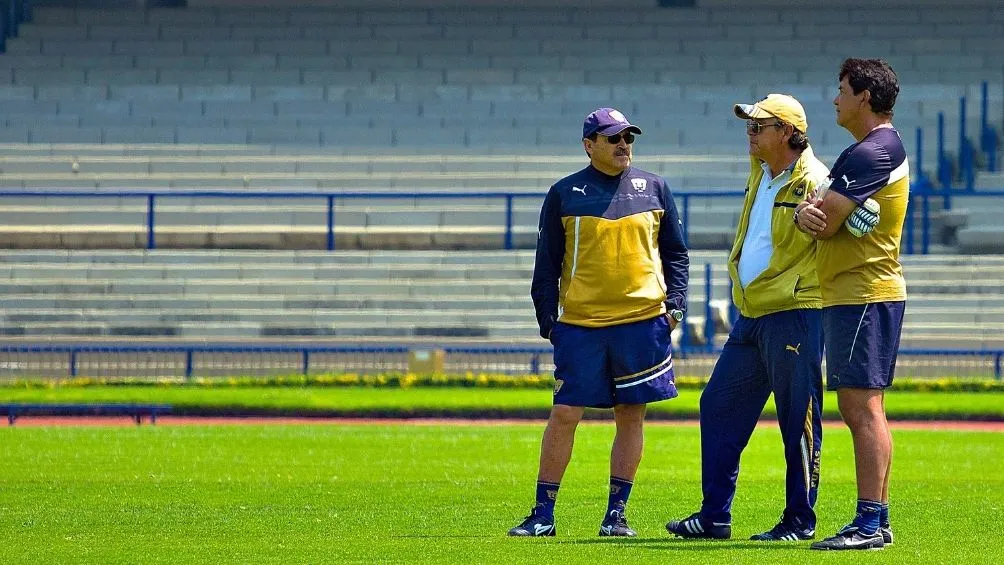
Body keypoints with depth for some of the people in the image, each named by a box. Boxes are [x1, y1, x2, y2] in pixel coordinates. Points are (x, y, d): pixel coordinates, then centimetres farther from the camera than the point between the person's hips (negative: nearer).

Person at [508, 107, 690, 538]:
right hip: (580, 324, -2)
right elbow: (547, 264, 7)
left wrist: (675, 304, 3)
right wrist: (548, 321, 1)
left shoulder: (653, 189, 10)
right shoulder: (565, 194, 5)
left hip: (642, 320, 2)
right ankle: (543, 514, 1)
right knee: (564, 414, -5)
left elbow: (675, 253, 14)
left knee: (631, 417, 3)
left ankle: (616, 514, 10)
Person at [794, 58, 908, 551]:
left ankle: (870, 522, -16)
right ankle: (875, 521, 14)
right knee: (859, 408, 12)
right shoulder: (876, 148, 19)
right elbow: (824, 211, 16)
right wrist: (808, 211, -8)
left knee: (863, 407, -13)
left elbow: (824, 222, -20)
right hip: (854, 293, 11)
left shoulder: (873, 152, -16)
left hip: (863, 296, -11)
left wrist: (806, 214, 3)